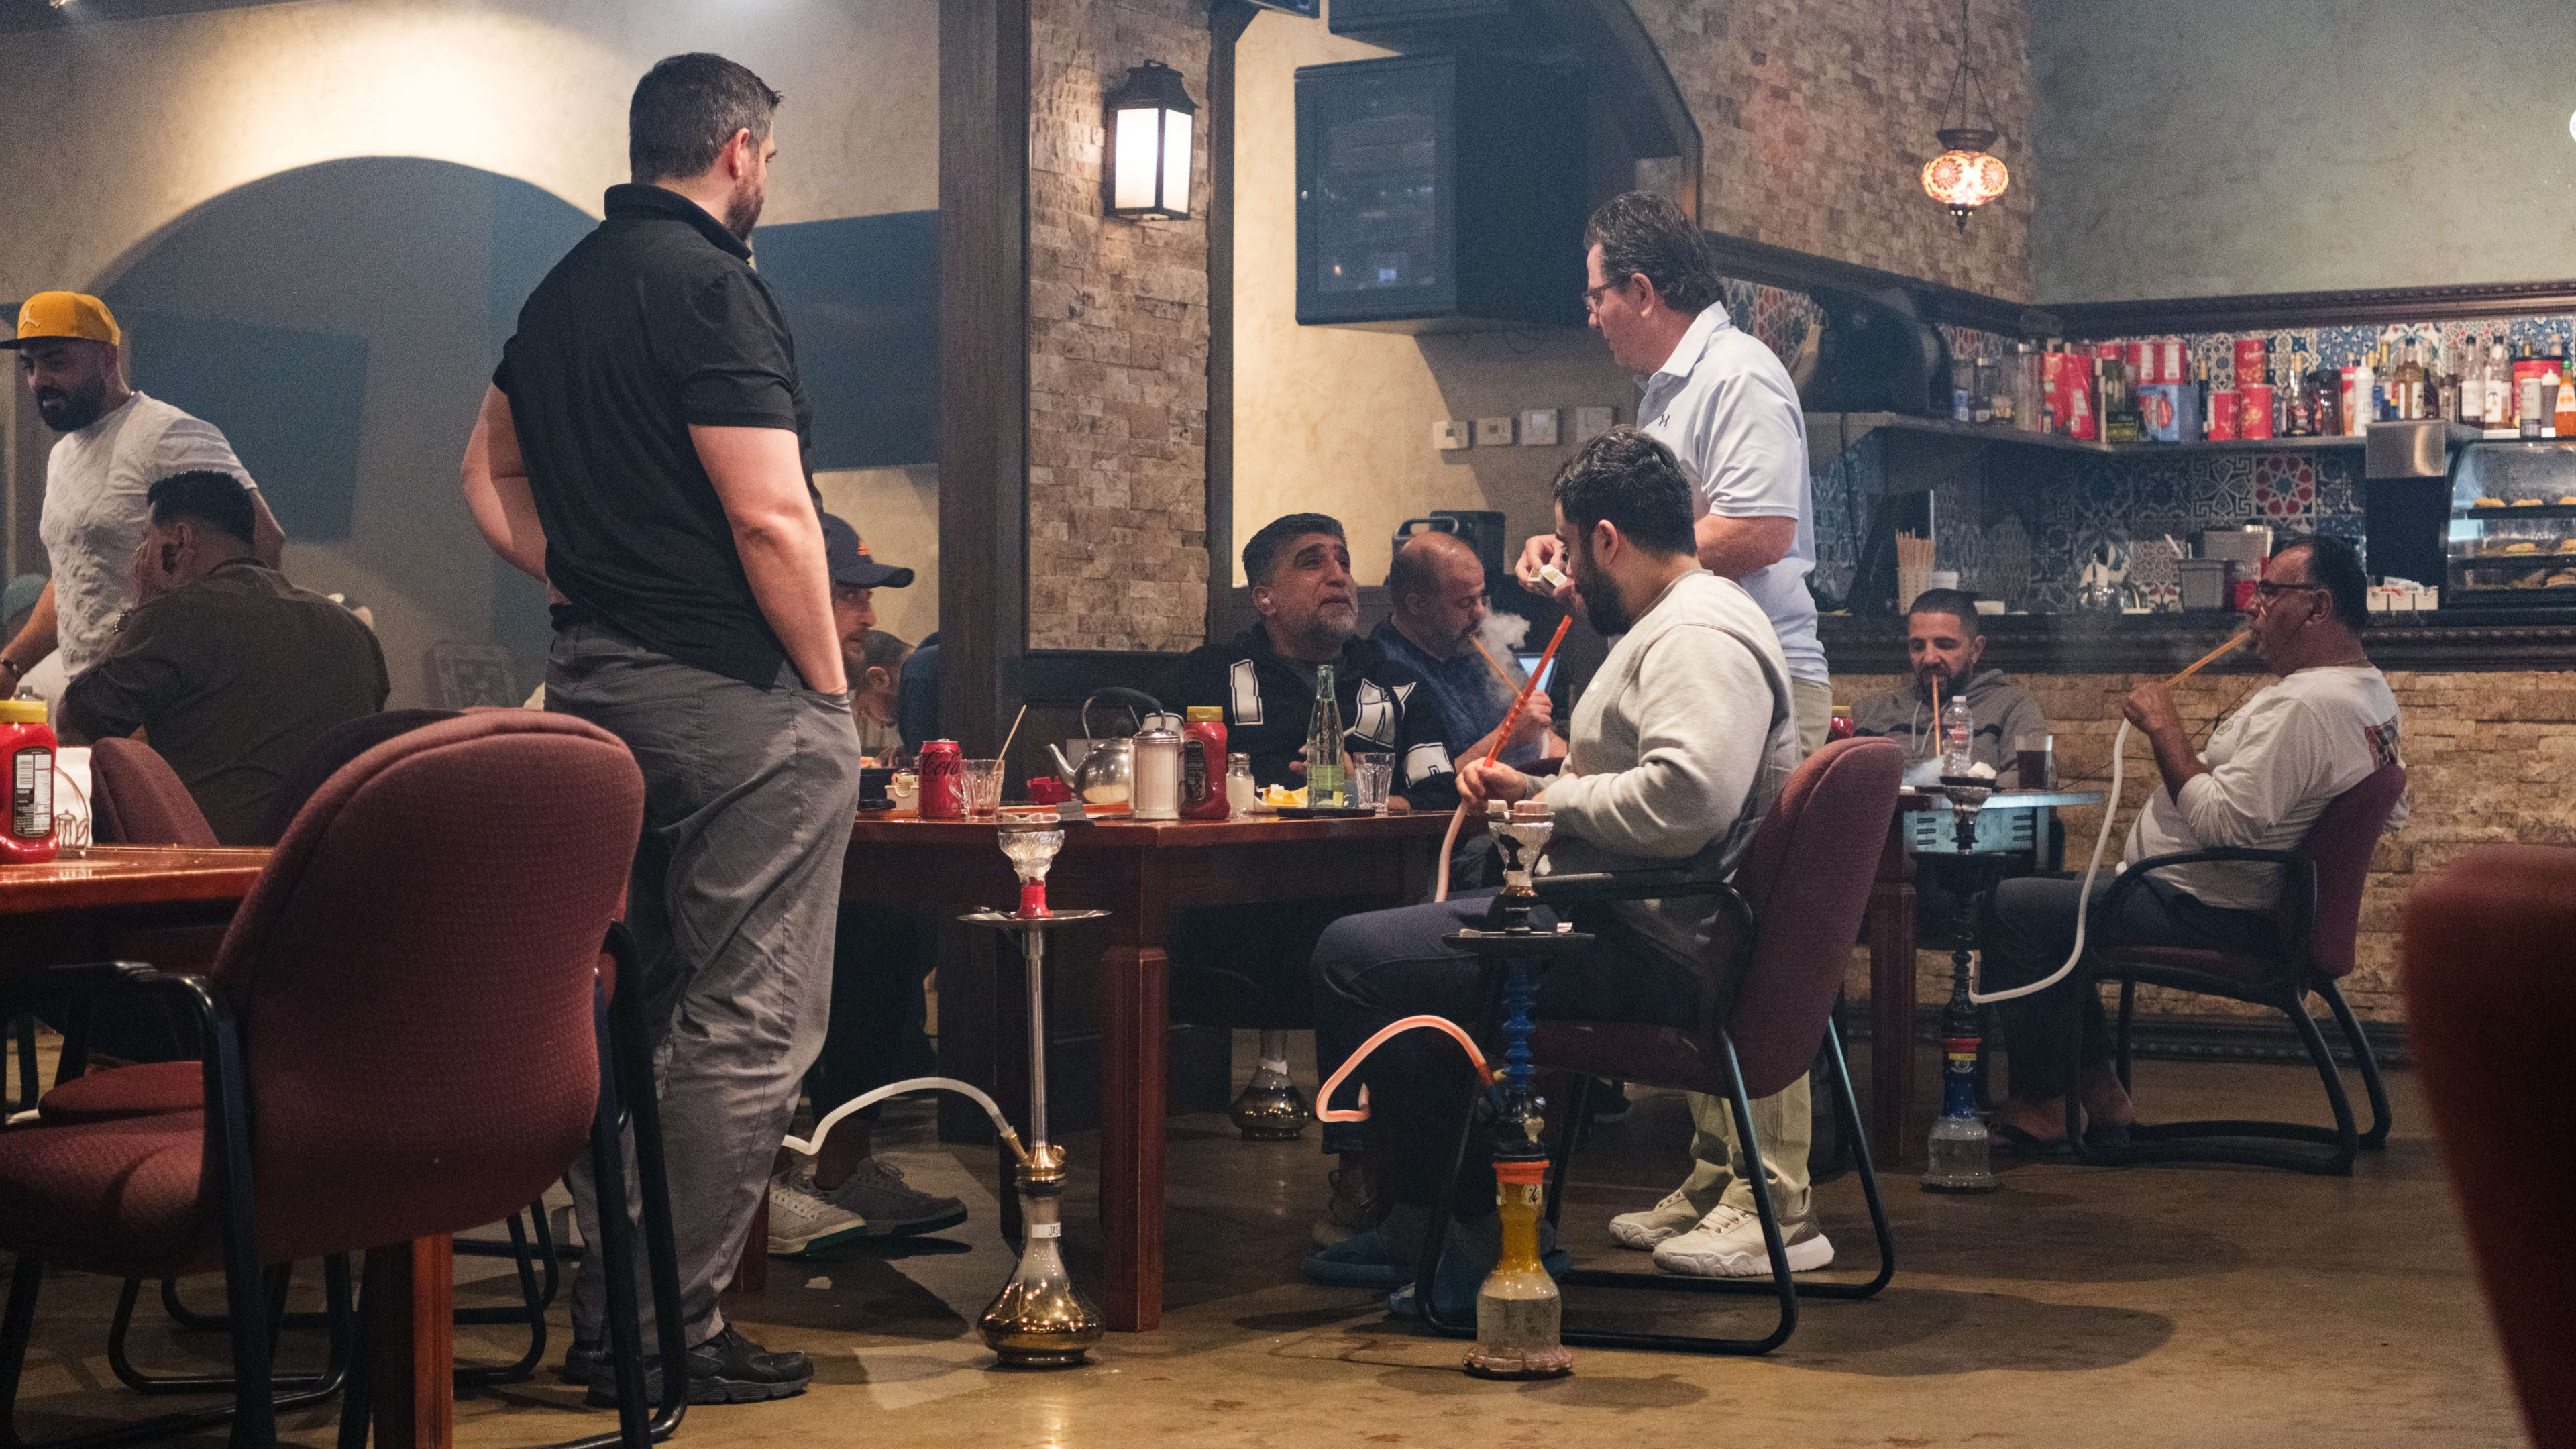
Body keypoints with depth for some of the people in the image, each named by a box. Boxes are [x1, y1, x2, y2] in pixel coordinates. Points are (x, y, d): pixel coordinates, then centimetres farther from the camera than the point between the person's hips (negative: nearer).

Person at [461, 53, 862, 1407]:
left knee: (634, 1006, 16)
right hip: (736, 698, -9)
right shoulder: (709, 284, -14)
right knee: (749, 1026, -2)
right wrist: (830, 688, -10)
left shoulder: (563, 288, 14)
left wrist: (590, 594, 15)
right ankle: (670, 1339, 1)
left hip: (597, 684, 9)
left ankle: (606, 1313, 21)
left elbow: (491, 477, 22)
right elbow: (769, 516, -20)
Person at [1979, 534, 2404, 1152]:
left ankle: (2040, 1106, -4)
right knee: (2056, 899, 23)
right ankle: (2099, 1093, 17)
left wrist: (2165, 728, -22)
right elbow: (2393, 815, 22)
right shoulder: (2373, 695, 9)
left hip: (2205, 914, -12)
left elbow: (2225, 825, -31)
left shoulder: (2303, 706, -25)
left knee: (2011, 908, -14)